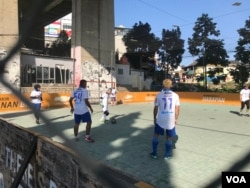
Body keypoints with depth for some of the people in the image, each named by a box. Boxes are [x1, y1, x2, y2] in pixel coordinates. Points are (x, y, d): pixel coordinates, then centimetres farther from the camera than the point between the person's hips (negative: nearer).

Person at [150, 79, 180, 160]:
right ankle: (167, 155, 23)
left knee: (156, 135, 16)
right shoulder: (175, 95, 0)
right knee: (169, 137, 14)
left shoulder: (159, 95, -4)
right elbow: (177, 109, 1)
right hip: (171, 119, 1)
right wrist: (176, 119, 11)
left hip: (160, 119, -1)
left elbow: (156, 108, -2)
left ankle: (154, 153, 21)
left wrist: (154, 118, 10)